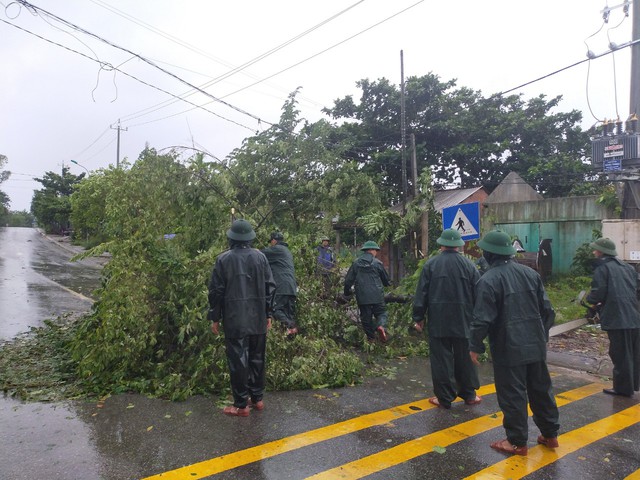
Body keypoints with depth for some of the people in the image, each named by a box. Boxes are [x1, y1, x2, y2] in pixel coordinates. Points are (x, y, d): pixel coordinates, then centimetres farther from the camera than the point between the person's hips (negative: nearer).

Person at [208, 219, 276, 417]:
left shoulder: (223, 259, -8)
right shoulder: (260, 257, 0)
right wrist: (268, 313, 11)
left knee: (238, 361, 4)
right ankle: (257, 398, 27)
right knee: (257, 359, 16)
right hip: (258, 319, 3)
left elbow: (216, 291, -6)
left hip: (235, 320, -3)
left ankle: (241, 405, 12)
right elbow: (270, 287, 2)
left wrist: (215, 318, 4)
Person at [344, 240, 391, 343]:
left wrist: (347, 292, 20)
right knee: (381, 313, 9)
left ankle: (371, 337, 13)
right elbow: (386, 279, 10)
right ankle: (381, 326, -19)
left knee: (366, 317, 11)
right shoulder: (377, 263, -2)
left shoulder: (356, 263, 2)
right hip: (377, 296, -2)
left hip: (362, 297, 2)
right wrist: (387, 284, 33)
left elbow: (348, 280, 5)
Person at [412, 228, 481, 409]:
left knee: (441, 358, 5)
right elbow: (478, 295, 3)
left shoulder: (430, 264, -5)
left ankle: (444, 397, 11)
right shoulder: (469, 265, 0)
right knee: (465, 357, 14)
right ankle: (468, 394, 25)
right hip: (464, 320, 2)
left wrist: (418, 317, 4)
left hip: (438, 321, -2)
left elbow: (421, 293, -4)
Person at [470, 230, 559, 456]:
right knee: (541, 389, 19)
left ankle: (517, 441, 15)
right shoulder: (530, 273, 4)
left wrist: (476, 346, -6)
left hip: (508, 348, -7)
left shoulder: (489, 279, -16)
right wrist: (542, 335, 21)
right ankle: (550, 434, 33)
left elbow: (483, 319, -18)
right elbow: (547, 309, 8)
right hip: (535, 345, 7)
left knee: (512, 395, 5)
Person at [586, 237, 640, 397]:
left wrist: (590, 299, 7)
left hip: (616, 318, -7)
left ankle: (623, 387, 8)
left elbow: (598, 293, -14)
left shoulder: (602, 268, -8)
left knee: (620, 354, 1)